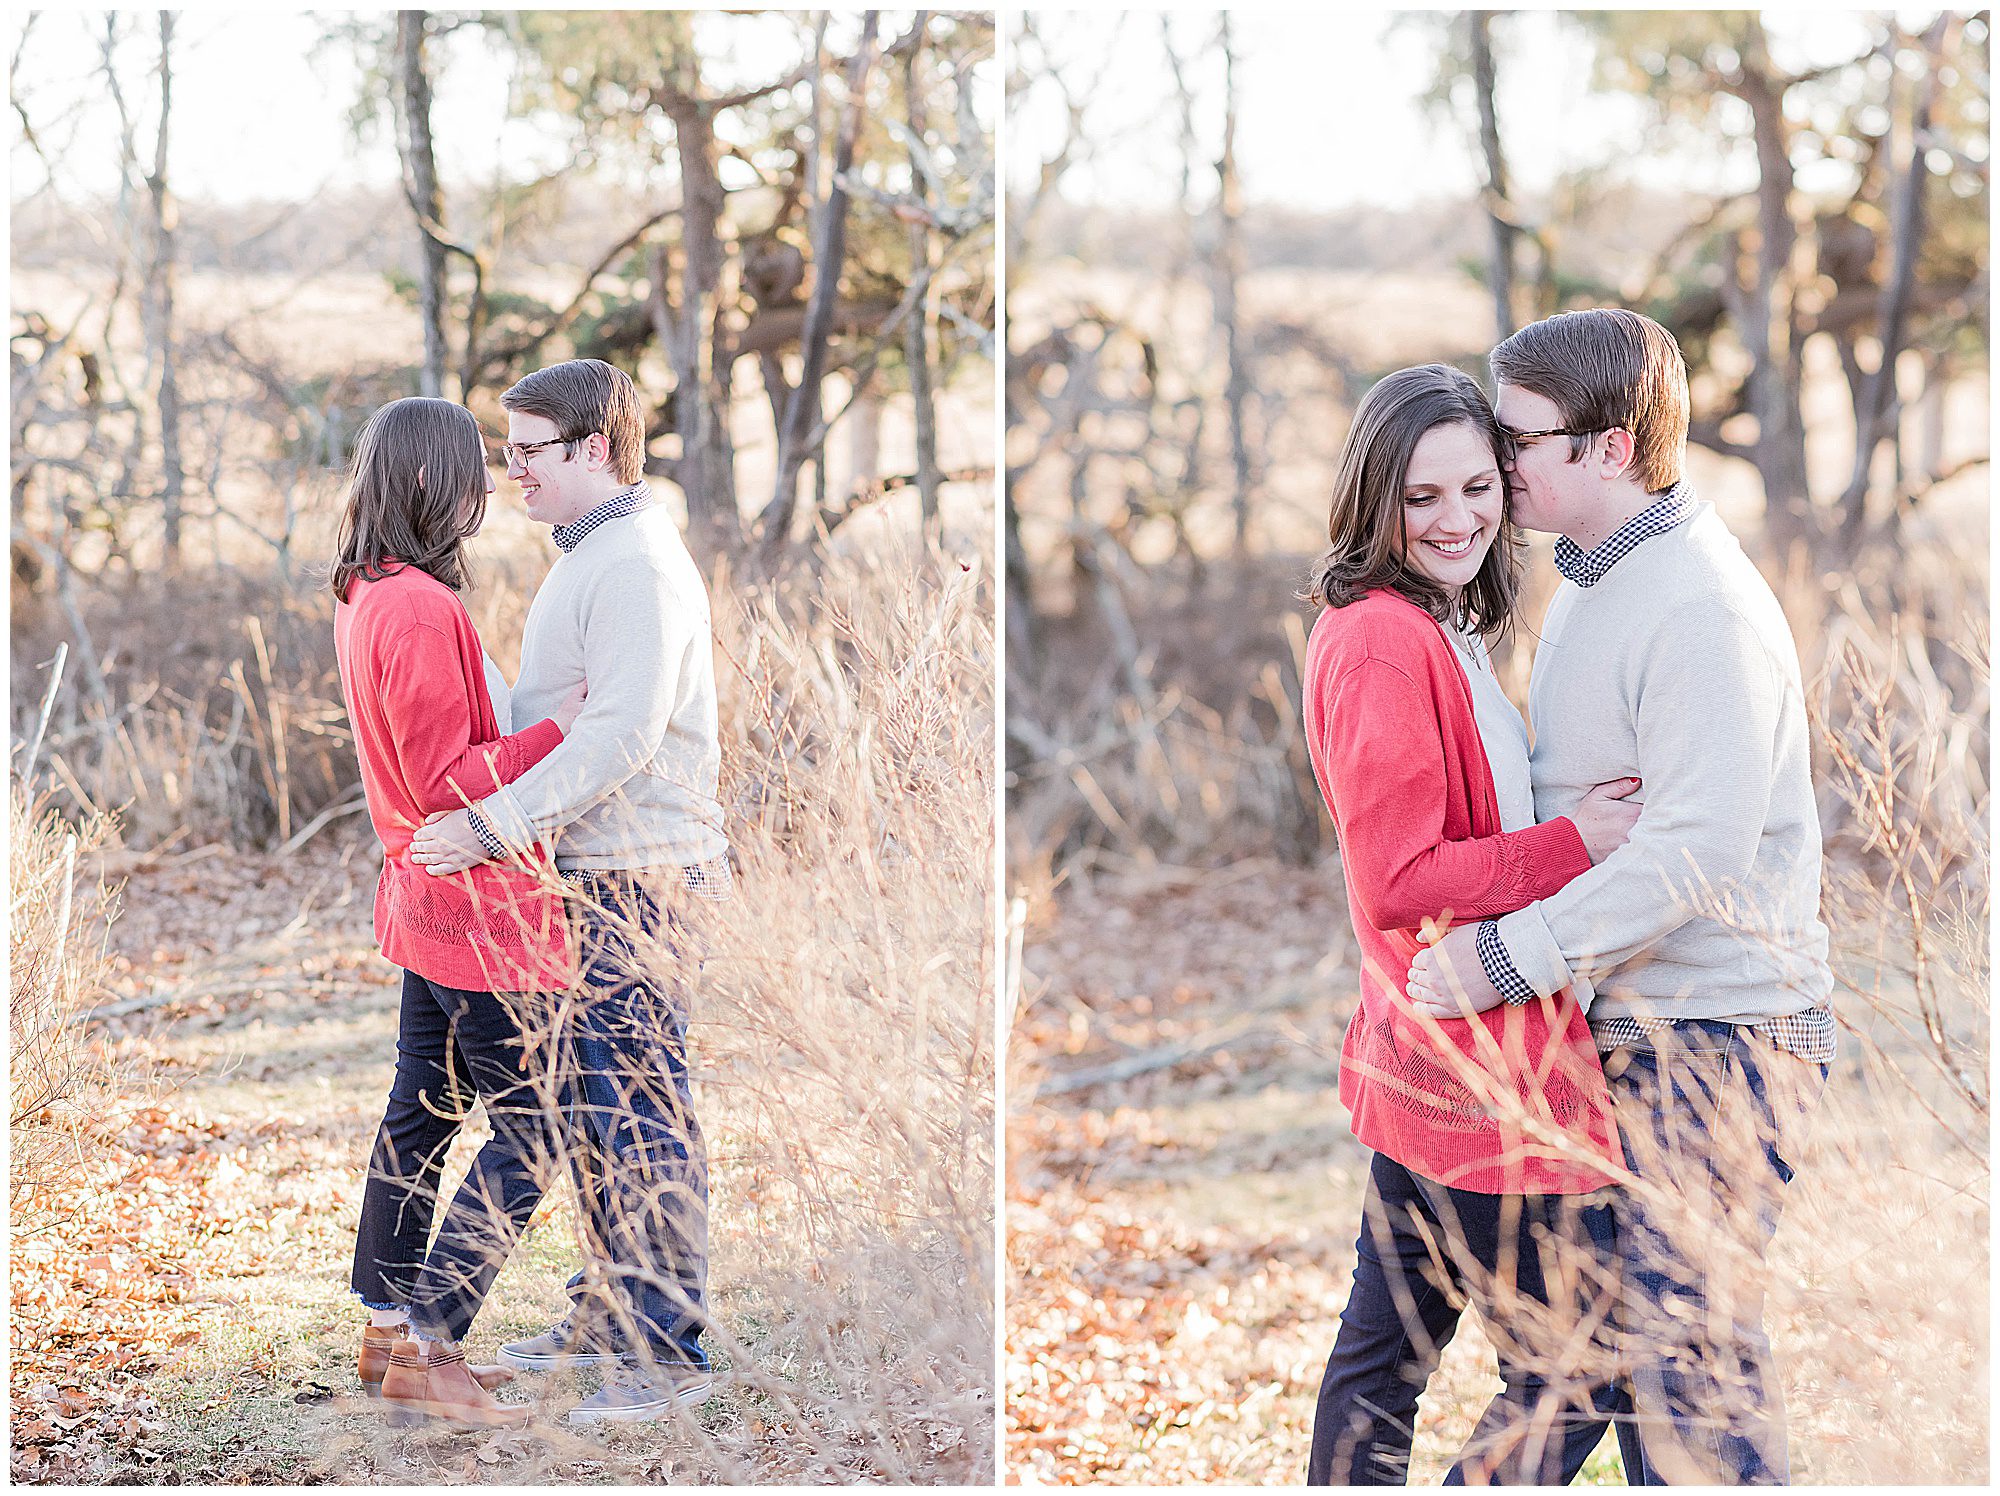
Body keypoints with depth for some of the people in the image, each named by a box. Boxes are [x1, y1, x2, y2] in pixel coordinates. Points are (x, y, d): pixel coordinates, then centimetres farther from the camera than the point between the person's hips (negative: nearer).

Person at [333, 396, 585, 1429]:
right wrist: (553, 731, -18)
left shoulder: (362, 597, 8)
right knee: (529, 1132, -3)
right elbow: (446, 783, -23)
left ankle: (387, 1332, 24)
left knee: (422, 1110, 16)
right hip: (481, 914, -10)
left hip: (424, 900, 10)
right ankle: (425, 1352, -2)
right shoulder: (421, 610, -23)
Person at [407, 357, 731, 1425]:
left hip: (636, 879, -10)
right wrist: (497, 817, 15)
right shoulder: (587, 556, 17)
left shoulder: (637, 565, -16)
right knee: (589, 1105, 15)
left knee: (636, 1114, -7)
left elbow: (622, 734, -26)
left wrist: (495, 824, -26)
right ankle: (607, 1313, 25)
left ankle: (667, 1351, -2)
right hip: (591, 870, 10)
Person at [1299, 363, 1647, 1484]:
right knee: (1571, 1383, -2)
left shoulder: (1444, 635, 14)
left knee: (1383, 1360, 17)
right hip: (1487, 1087, -11)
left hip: (1425, 1065, 11)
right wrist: (1574, 843, -18)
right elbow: (1400, 884, -21)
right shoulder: (1384, 645, -19)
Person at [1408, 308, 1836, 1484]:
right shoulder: (1595, 579, 12)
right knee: (1640, 1330, 15)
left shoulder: (1705, 612, -20)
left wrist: (1508, 958, -25)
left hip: (1716, 1038, -10)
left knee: (1693, 1351, -7)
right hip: (1636, 1027, 10)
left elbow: (1698, 851, -27)